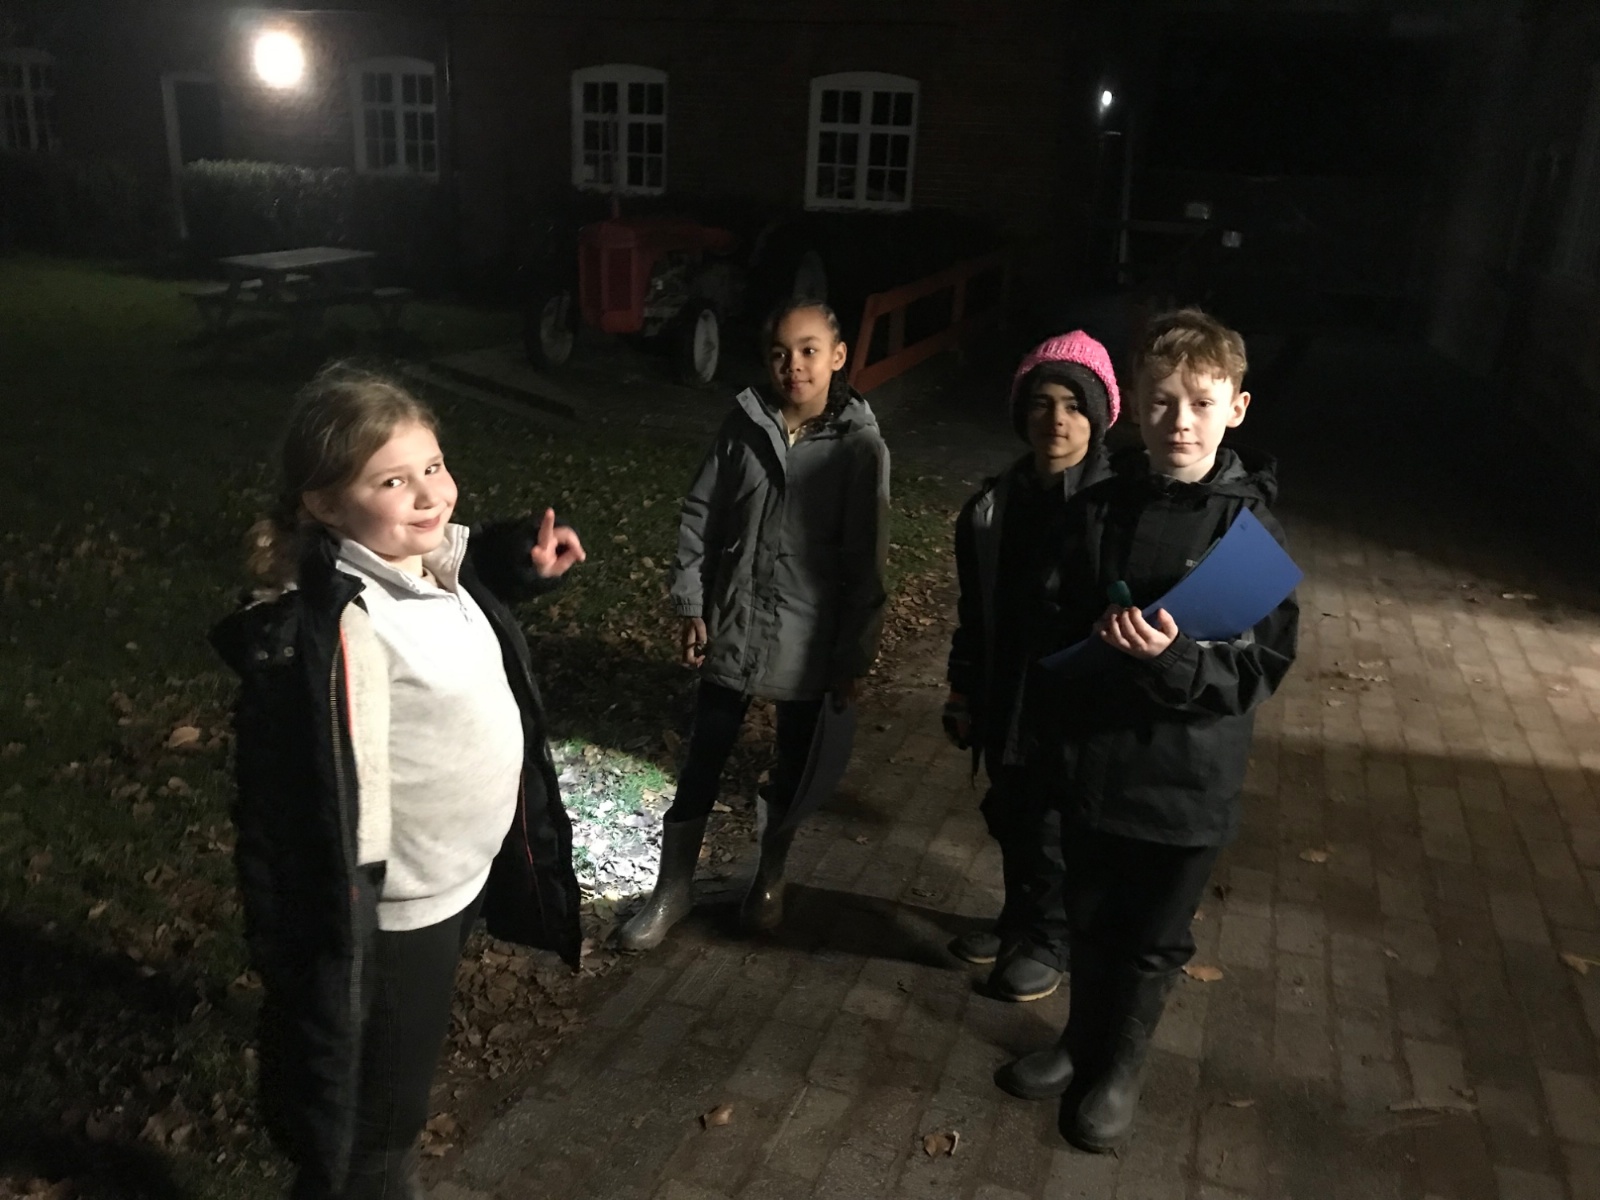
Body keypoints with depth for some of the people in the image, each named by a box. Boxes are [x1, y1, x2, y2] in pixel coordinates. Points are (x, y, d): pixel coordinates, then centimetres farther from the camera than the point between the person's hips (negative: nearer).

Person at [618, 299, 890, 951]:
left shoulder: (860, 446, -11)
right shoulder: (743, 424, -5)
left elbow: (866, 561, -9)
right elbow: (700, 516, 3)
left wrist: (852, 656, -8)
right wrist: (691, 606, 0)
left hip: (808, 640, -1)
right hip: (731, 626, 2)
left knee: (794, 765, 16)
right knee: (702, 760, 10)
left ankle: (769, 879, 40)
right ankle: (672, 888, 28)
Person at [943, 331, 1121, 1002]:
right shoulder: (996, 503, 2)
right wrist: (963, 692, 11)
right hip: (1005, 702, 6)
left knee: (1056, 831, 10)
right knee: (1008, 818, 19)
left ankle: (1050, 941, 33)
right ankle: (1018, 922, 42)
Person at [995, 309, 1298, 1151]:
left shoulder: (1248, 526, -12)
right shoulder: (1098, 510, -4)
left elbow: (1262, 667, -12)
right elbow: (1056, 628, 5)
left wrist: (1175, 659, -29)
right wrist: (1053, 728, 0)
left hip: (1189, 780, -2)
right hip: (1095, 762, 3)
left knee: (1153, 942, 15)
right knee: (1090, 923, 21)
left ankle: (1119, 1070, 38)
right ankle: (1082, 1042, 45)